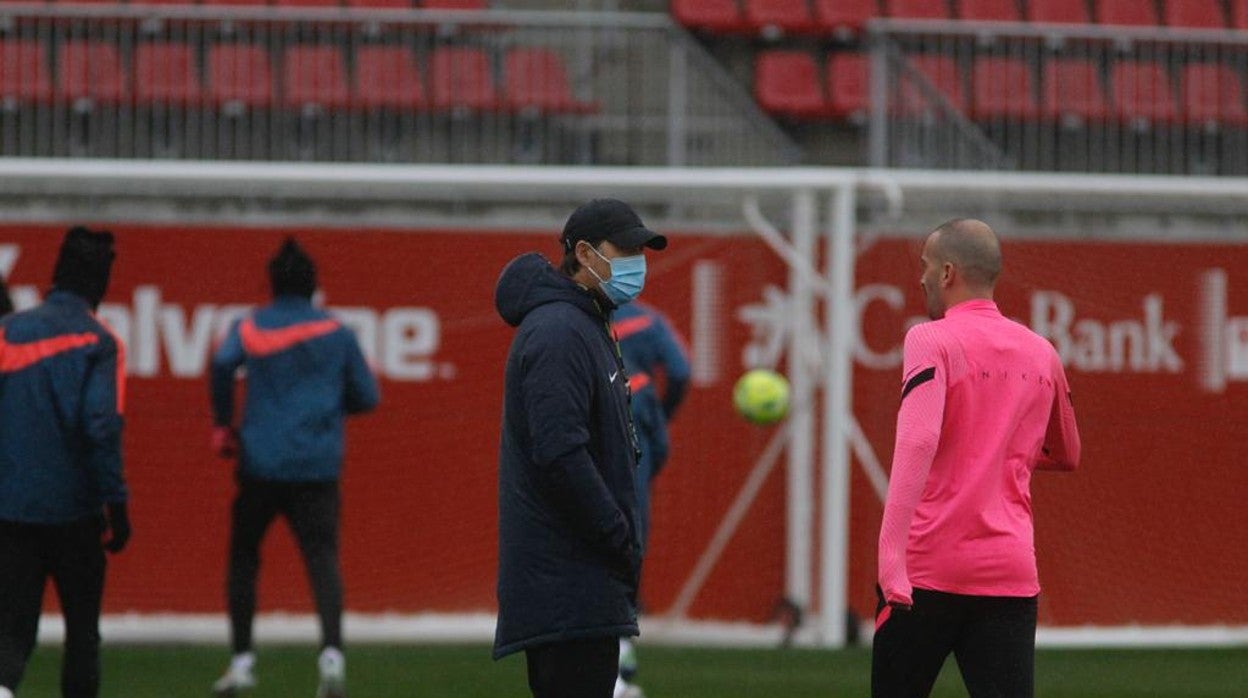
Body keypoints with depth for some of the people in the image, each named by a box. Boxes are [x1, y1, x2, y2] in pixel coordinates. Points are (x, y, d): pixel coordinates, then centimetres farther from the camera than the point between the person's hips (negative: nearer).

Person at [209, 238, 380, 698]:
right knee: (322, 557, -8)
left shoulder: (251, 328, 5)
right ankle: (331, 652, -30)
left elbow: (223, 364, -16)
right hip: (319, 466, 0)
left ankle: (242, 660, 13)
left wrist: (222, 425, -5)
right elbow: (367, 397, 12)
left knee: (243, 556, 15)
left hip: (261, 465, 0)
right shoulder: (336, 332, 9)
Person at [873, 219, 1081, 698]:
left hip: (927, 568, -4)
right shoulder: (1041, 355, 12)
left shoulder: (931, 340, -6)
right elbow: (1067, 456, 27)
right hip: (1011, 573, 4)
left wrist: (891, 551, -27)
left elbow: (917, 442, -21)